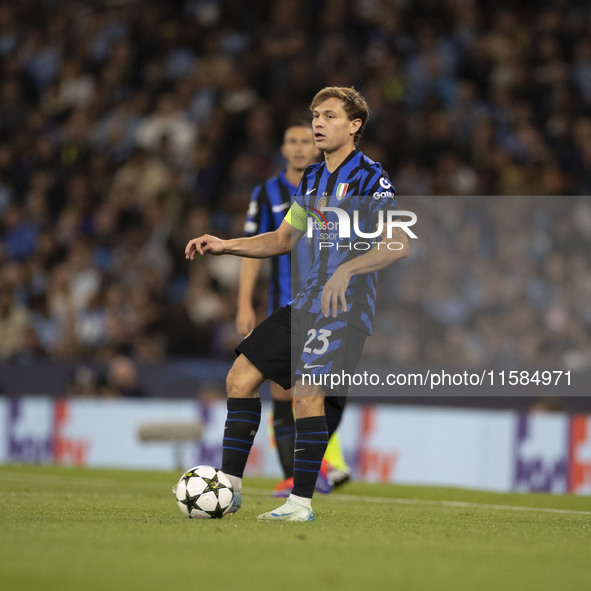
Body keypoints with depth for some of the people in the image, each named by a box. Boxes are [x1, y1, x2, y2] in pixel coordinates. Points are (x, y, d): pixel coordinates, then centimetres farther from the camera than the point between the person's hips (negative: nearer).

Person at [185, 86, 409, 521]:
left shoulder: (369, 177, -8)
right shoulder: (313, 179, 17)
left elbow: (398, 244, -18)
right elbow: (284, 239, 28)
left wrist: (346, 270, -28)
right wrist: (225, 246, 16)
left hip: (347, 305, -8)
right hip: (309, 302, 8)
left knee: (308, 392, -19)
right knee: (241, 378, 4)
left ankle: (301, 502, -12)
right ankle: (229, 486, 10)